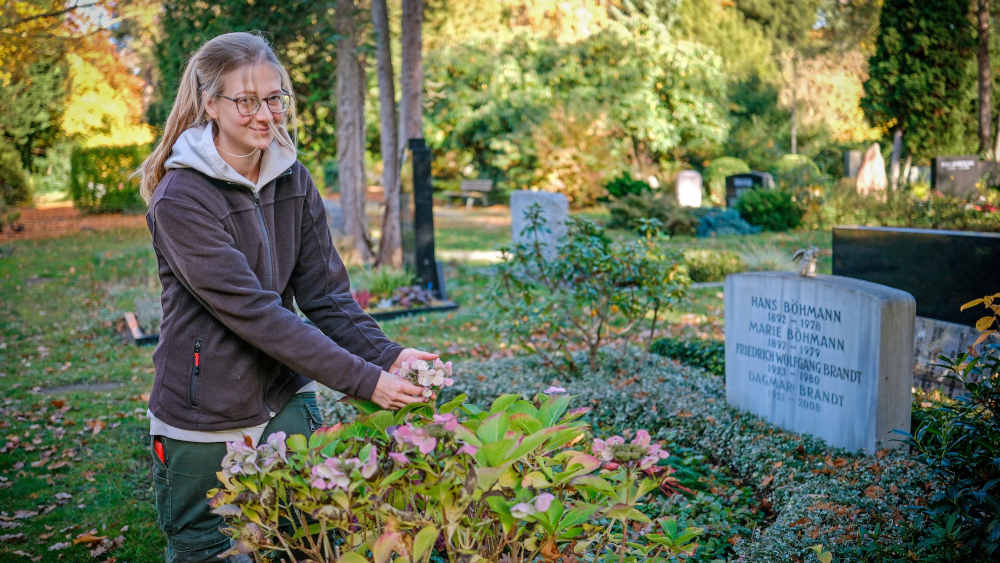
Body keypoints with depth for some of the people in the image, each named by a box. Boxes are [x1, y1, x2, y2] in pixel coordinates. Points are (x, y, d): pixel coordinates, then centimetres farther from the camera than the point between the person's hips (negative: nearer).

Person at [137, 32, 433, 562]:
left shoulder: (293, 181, 1)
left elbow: (327, 295, -1)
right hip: (205, 425, -5)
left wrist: (386, 356, -18)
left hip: (287, 403, 5)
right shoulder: (181, 200, -18)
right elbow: (253, 312, -25)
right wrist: (363, 380, -28)